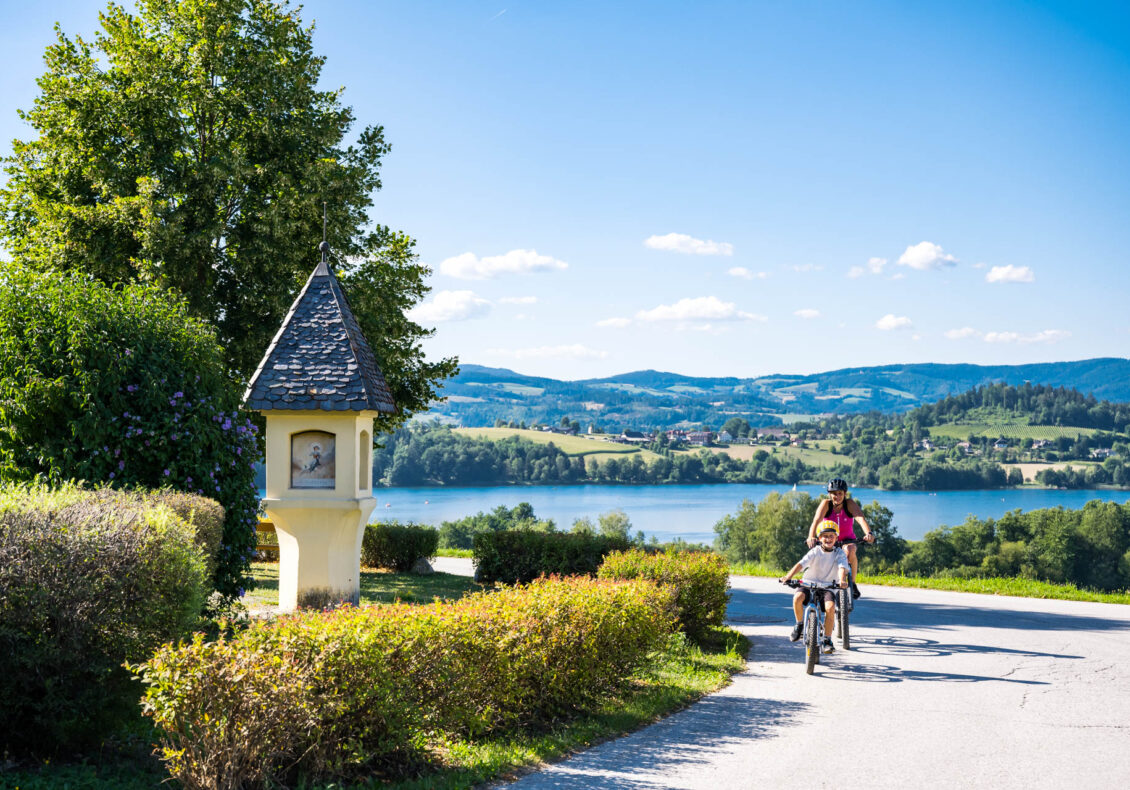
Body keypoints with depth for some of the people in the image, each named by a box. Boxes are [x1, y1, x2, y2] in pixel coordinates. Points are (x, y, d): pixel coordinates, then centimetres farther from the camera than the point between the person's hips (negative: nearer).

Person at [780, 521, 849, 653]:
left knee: (830, 607, -29)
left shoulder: (839, 553, -1)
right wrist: (788, 576, -35)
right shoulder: (815, 551, -4)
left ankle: (827, 640, -15)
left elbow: (842, 568, -19)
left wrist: (842, 580, -41)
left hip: (828, 587, 0)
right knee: (798, 598, -30)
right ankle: (799, 625, -2)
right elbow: (801, 564, -18)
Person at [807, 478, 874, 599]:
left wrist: (868, 533, -53)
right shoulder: (826, 504, -15)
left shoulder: (850, 504, -16)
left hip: (847, 540, -1)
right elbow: (816, 520, -31)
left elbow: (860, 518, -33)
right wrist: (811, 537, -50)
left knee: (850, 551, -33)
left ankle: (853, 583, -14)